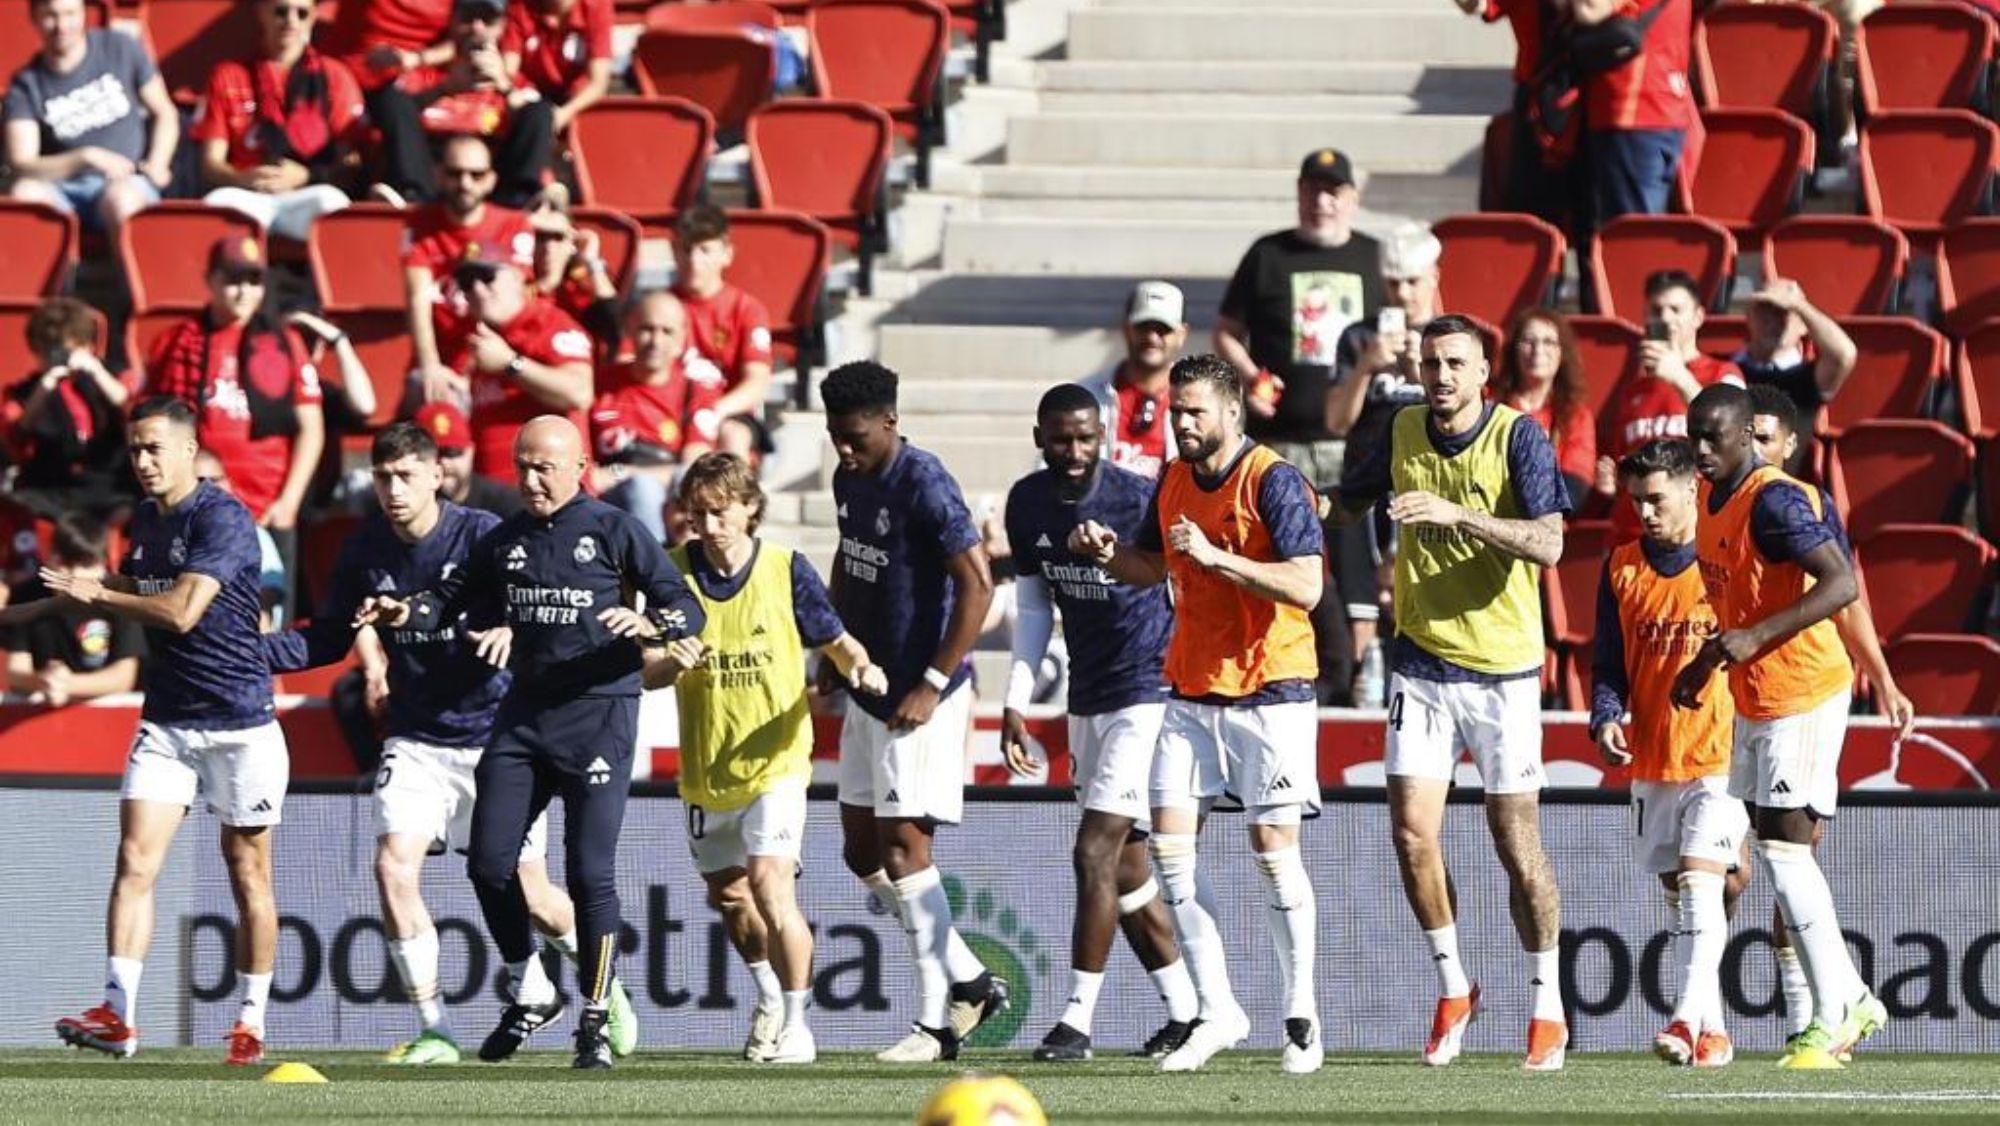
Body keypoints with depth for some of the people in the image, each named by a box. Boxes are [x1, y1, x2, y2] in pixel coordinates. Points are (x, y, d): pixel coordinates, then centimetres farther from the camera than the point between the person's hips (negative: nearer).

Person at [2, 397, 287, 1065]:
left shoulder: (221, 519, -15)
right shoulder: (144, 520, 10)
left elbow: (181, 611, -25)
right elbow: (132, 590, 29)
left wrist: (97, 594, -15)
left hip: (238, 723, -6)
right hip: (165, 721, 6)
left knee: (247, 872, 4)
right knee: (135, 860, -8)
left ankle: (251, 1024, 13)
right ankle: (117, 1015, -14)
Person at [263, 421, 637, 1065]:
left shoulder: (483, 536, -12)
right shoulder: (365, 551, 0)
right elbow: (330, 638, 10)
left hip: (493, 736, -3)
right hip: (415, 740, 3)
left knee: (528, 890, 2)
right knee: (394, 866, -17)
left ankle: (605, 988, 31)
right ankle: (434, 1030, -7)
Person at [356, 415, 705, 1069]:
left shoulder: (614, 532, -2)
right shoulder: (504, 542, 12)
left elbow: (690, 610, -4)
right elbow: (455, 597, 18)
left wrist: (650, 624, -25)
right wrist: (408, 613, -3)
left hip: (598, 715, -5)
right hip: (523, 715, 5)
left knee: (590, 873, -9)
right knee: (489, 863, -1)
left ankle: (595, 1018, 2)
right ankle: (530, 994, 18)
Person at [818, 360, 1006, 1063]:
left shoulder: (924, 487, -19)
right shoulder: (849, 481, 8)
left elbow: (977, 586, -22)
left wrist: (933, 684, -23)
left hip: (922, 699, -9)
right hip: (868, 691, 9)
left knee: (902, 849, -10)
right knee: (861, 852, 10)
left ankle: (937, 1022, -4)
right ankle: (970, 981, 20)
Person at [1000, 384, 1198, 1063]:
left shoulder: (1141, 500, -16)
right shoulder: (1028, 504, 3)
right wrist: (1017, 704, 9)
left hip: (1148, 693, -7)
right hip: (1088, 696, 7)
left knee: (1096, 851, -12)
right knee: (1125, 867, 9)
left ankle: (1078, 1019, -8)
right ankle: (1184, 1010, 20)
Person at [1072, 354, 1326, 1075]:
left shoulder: (1274, 481, -13)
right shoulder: (1174, 481, 9)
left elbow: (1306, 585, -21)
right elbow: (1151, 567, 25)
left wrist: (1217, 557, -28)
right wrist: (1107, 553, 3)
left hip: (1270, 691, -7)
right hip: (1191, 691, 7)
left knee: (1274, 847, -5)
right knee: (1170, 847, -2)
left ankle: (1301, 1014, 8)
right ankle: (1217, 1011, 5)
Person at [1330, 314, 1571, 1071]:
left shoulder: (1519, 437, -11)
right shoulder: (1405, 431, 3)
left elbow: (1548, 544, -24)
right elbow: (1350, 499, 25)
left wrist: (1456, 513, -33)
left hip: (1504, 669, -3)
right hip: (1421, 662, 3)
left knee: (1517, 846, 0)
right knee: (1412, 833, -7)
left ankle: (1548, 1008, 15)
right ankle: (1452, 987, 13)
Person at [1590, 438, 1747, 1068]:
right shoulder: (1622, 568, 8)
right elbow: (1608, 664, 12)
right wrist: (1606, 721, -7)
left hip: (1721, 755, -5)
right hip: (1650, 761, 5)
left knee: (1700, 877, -18)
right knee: (1677, 891, 8)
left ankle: (1690, 1015, -23)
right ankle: (1711, 1029, 15)